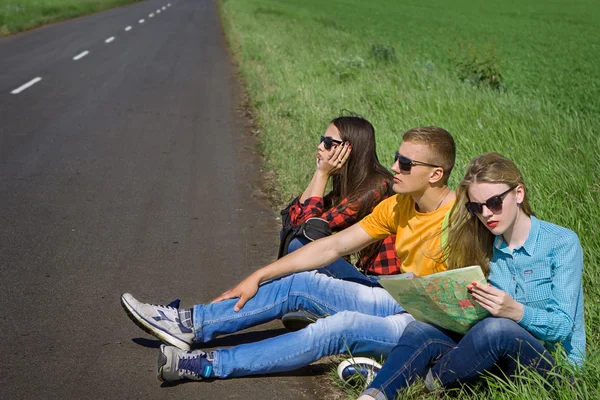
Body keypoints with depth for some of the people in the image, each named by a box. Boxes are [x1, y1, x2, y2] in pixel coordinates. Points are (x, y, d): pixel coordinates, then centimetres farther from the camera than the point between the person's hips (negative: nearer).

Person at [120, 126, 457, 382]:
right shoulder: (397, 206, 3)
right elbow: (332, 247, 5)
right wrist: (257, 278, 5)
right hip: (398, 301, 8)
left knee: (338, 327, -30)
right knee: (300, 283, -2)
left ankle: (207, 366, -29)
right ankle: (190, 325, -1)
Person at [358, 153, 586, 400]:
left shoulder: (562, 243, -6)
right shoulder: (489, 249, 11)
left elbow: (563, 326, -12)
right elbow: (478, 316, 8)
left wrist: (517, 311, -31)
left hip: (556, 365, -5)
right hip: (501, 359, 5)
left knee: (496, 328, -37)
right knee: (421, 330, -20)